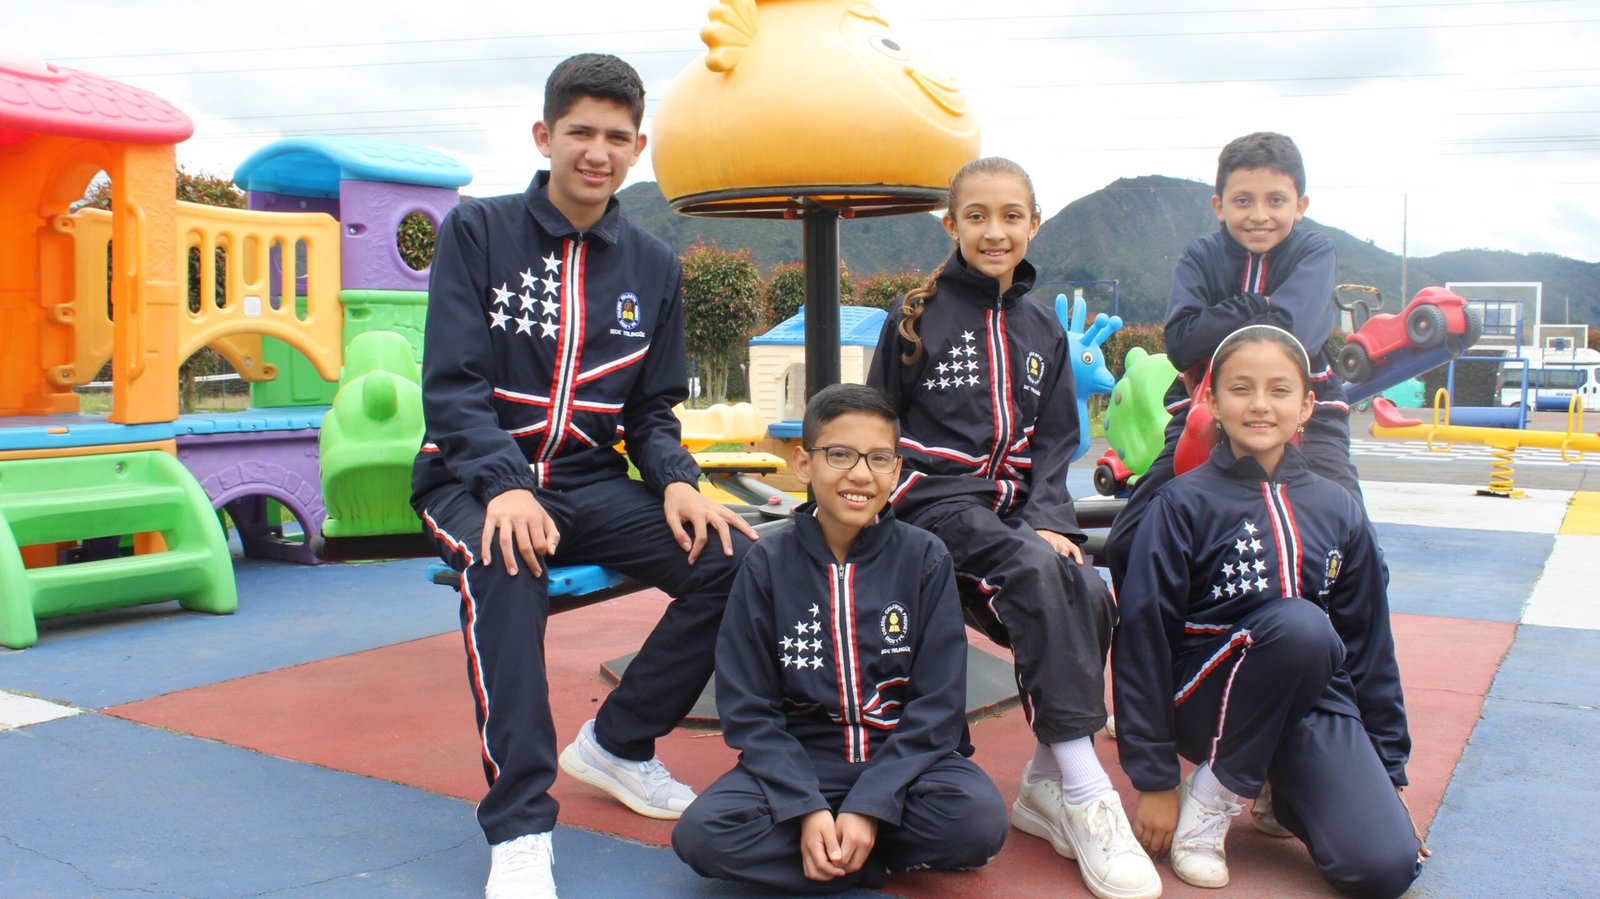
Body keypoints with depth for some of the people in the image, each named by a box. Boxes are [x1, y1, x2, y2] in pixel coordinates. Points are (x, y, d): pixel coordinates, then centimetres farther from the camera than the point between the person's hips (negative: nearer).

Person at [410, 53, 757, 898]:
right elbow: (453, 385, -10)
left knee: (732, 559, -18)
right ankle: (519, 828, -29)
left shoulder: (653, 266, 9)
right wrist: (504, 486, -28)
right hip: (475, 476, -4)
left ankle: (617, 743, 4)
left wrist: (677, 482, -11)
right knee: (506, 562, -38)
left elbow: (651, 410, 11)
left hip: (589, 481, 4)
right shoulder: (477, 231, -2)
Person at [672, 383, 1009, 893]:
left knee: (980, 819, -31)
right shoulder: (767, 564, -3)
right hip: (799, 760, 2)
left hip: (906, 757, -1)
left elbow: (937, 704, -7)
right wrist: (807, 808, -18)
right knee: (700, 833, -25)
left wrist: (868, 807, -18)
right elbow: (748, 709, -4)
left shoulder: (925, 559, -4)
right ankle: (903, 856, -13)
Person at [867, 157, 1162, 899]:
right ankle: (1087, 796, -29)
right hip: (935, 499, -4)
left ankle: (1046, 785, -10)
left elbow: (1054, 444, 11)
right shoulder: (917, 316, 1)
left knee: (1092, 598, -26)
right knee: (1038, 573, -33)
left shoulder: (1043, 329, 13)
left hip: (1015, 509, 4)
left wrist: (1046, 519, -6)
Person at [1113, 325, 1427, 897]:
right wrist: (1154, 778, -9)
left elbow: (1370, 645, 13)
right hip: (1206, 695, -3)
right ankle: (1211, 798, -13)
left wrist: (1390, 768, 13)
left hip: (1317, 699, 4)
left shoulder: (1337, 511, 6)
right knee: (1299, 624, -33)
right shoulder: (1184, 504, -6)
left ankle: (1285, 788, 13)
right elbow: (1142, 638, -8)